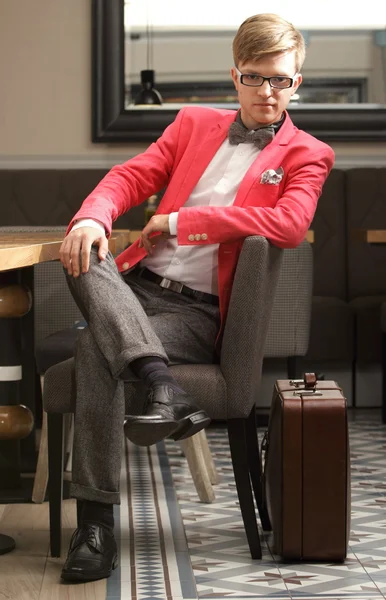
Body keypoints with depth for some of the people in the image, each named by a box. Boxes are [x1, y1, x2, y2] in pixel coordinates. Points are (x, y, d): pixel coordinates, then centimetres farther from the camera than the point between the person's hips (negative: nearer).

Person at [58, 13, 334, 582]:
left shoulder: (307, 154, 7)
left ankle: (97, 523, -28)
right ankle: (163, 387, -44)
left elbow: (291, 223, -13)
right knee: (84, 258, -30)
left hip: (198, 311, -4)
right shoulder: (195, 122, 21)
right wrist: (92, 217, -13)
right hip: (136, 285, 5)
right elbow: (131, 175, 12)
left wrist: (178, 221, -12)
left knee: (96, 347, -31)